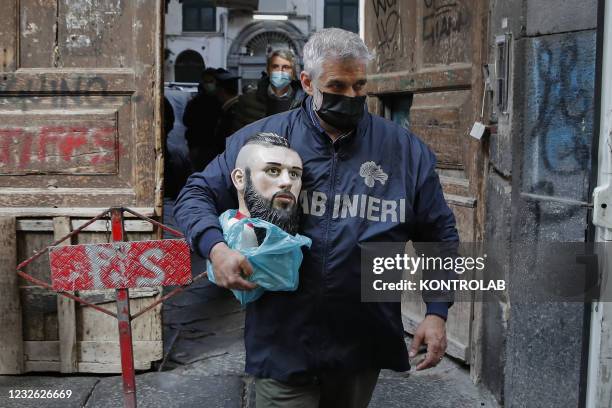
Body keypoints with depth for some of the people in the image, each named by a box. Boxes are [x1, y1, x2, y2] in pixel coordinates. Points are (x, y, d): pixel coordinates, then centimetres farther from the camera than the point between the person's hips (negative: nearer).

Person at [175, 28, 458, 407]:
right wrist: (216, 247, -17)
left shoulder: (407, 150, 1)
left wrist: (437, 312, -3)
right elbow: (197, 195, 3)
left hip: (363, 346, 2)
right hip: (282, 344, -2)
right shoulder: (260, 138, -3)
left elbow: (440, 235, 7)